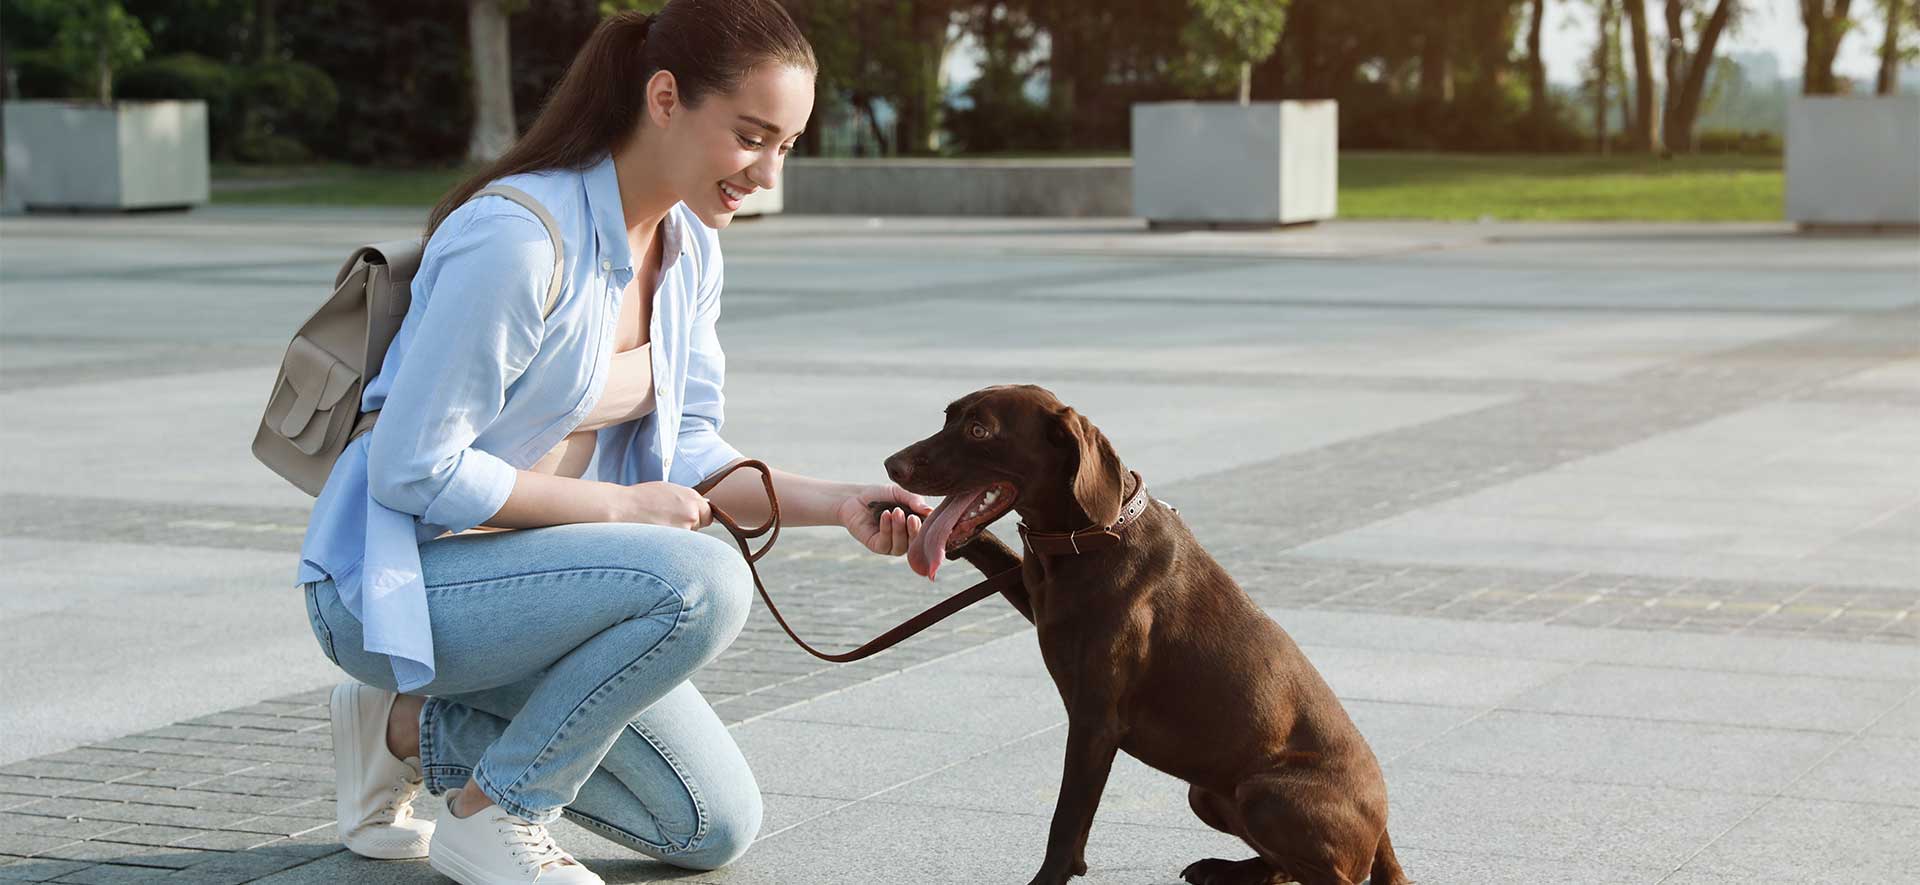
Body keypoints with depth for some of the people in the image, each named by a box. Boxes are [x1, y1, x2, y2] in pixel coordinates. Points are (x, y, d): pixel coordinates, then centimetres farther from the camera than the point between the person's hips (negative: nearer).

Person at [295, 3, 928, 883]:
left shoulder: (688, 251, 2)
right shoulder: (515, 239, -26)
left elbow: (686, 455, 6)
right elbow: (413, 470, -25)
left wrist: (836, 502, -11)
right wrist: (619, 505, -18)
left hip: (522, 572, 9)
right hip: (395, 580, -9)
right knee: (703, 580, -31)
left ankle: (413, 727, 17)